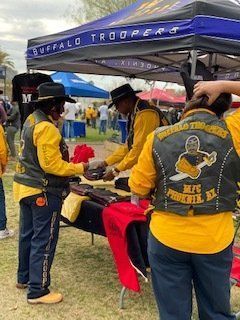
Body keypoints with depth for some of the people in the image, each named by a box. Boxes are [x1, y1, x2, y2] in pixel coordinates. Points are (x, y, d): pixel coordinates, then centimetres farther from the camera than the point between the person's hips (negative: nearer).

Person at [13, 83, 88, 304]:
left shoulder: (32, 120, 9)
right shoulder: (46, 128, -22)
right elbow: (52, 164, -24)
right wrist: (78, 168, -14)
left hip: (26, 187, 10)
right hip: (43, 193, -10)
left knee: (27, 235, 20)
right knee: (44, 241, 1)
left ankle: (24, 277, 37)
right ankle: (37, 291, 12)